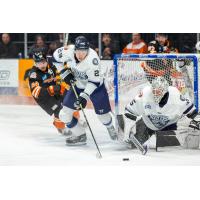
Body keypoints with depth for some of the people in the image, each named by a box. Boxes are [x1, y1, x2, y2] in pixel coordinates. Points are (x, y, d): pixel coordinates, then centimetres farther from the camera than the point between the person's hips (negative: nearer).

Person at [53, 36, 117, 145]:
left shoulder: (92, 58, -35)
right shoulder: (69, 51, -23)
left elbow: (94, 81, -32)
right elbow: (56, 56, -3)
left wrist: (84, 96, -39)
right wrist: (64, 72, -12)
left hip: (96, 85, -4)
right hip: (77, 85, 4)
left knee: (102, 114, -1)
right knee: (65, 113, -4)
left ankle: (110, 126, 36)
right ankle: (80, 135, 15)